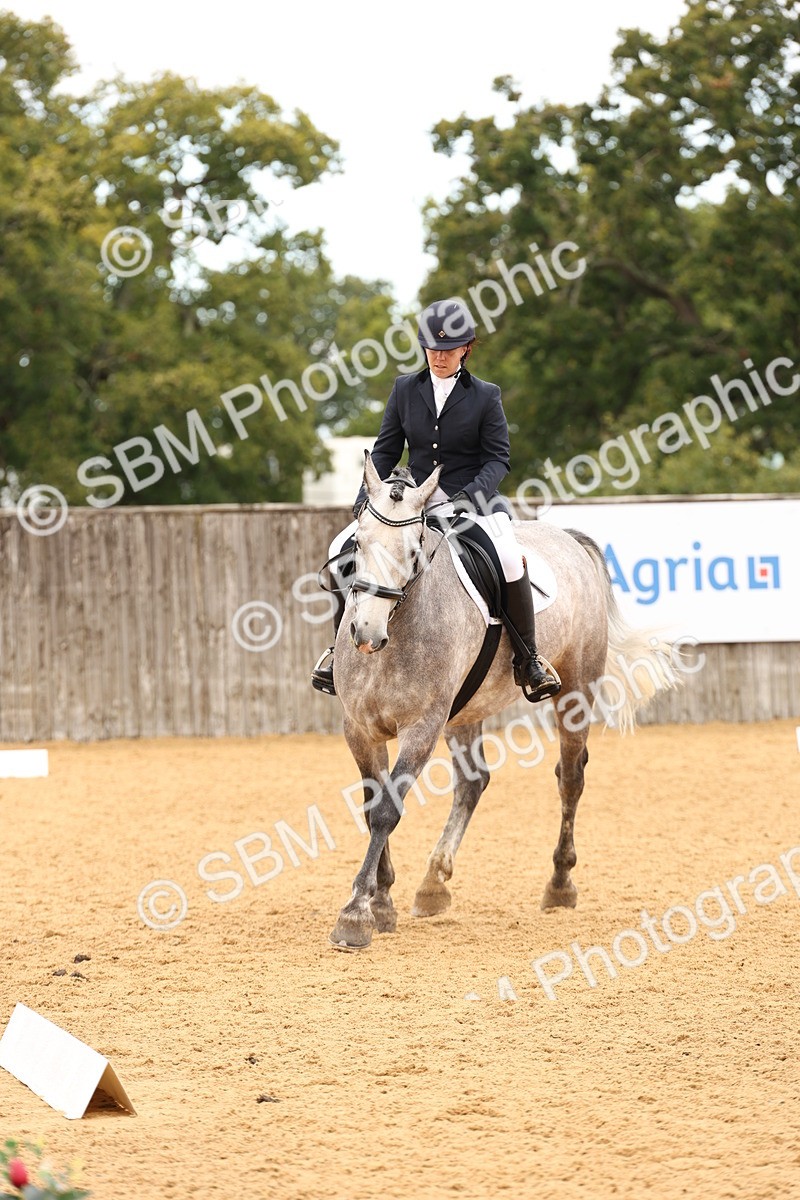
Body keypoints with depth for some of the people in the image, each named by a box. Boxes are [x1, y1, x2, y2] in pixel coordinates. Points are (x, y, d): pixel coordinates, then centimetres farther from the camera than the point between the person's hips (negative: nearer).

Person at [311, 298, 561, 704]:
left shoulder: (485, 396, 0)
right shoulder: (405, 390, 8)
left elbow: (498, 458, -4)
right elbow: (386, 450, 9)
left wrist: (472, 494, -22)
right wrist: (366, 498, -6)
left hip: (472, 502, -3)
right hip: (413, 503, 4)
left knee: (510, 560, -33)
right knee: (343, 549, -12)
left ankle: (527, 658, -16)